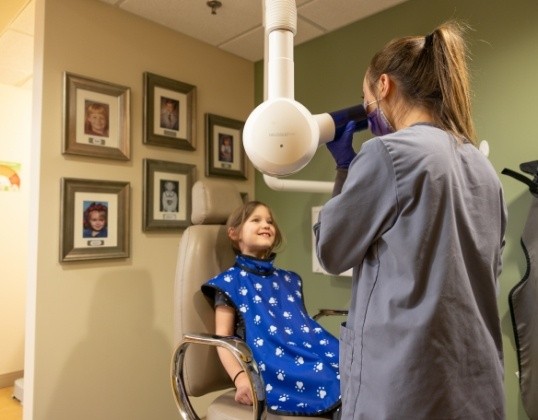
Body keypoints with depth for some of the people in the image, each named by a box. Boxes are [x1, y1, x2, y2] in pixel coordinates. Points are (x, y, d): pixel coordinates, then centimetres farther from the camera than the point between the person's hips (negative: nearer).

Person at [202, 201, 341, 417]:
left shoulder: (289, 279, 20)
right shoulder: (230, 281, 2)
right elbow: (223, 338, -3)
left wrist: (334, 351, 10)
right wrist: (241, 378, -18)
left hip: (307, 355, 6)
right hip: (272, 365, -6)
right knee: (330, 379, -29)